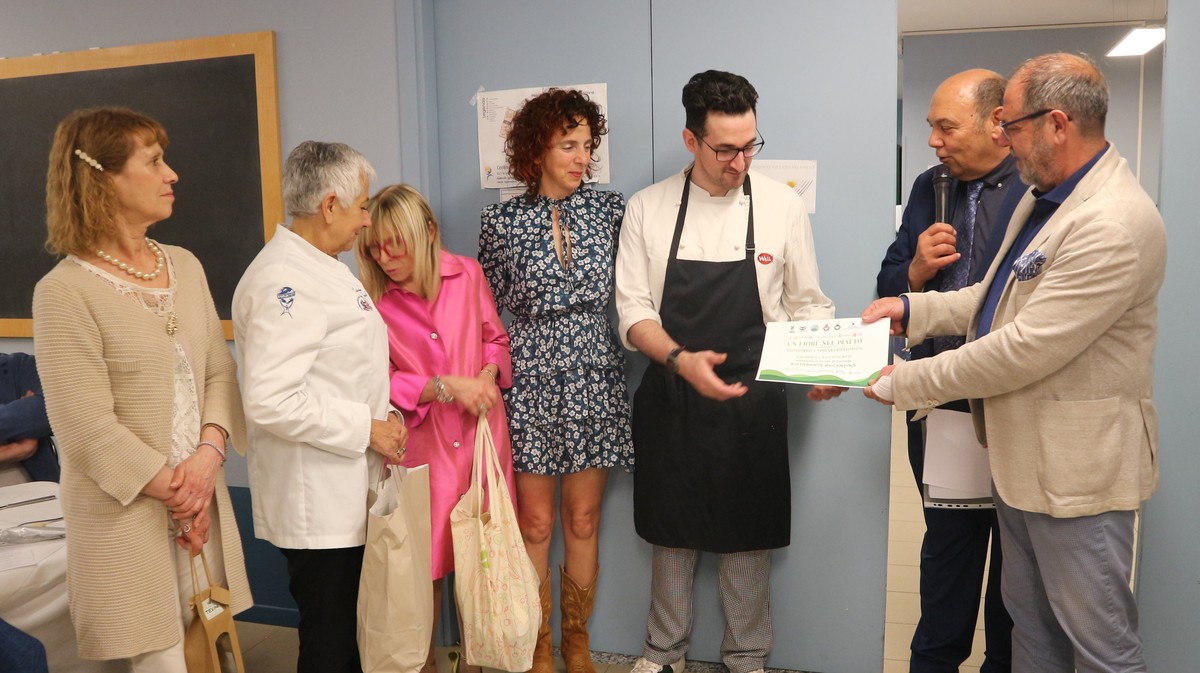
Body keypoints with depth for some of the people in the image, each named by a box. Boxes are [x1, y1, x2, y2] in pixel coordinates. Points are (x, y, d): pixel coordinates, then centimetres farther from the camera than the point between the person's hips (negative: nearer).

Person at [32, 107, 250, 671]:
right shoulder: (64, 292, -12)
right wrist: (173, 492, -11)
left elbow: (218, 372, 6)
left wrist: (209, 455, -9)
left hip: (203, 499, 6)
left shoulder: (184, 266, 7)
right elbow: (89, 429, -14)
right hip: (127, 513, -5)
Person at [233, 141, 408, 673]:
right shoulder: (284, 280, -19)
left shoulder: (319, 266, 12)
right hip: (318, 504, -9)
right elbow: (270, 401, -28)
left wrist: (381, 412, 5)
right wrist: (366, 429, -18)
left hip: (344, 493, 9)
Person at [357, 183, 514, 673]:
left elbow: (495, 338, 10)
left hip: (481, 433, 2)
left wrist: (487, 374, -9)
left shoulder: (467, 274, -1)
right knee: (427, 561, 9)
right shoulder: (373, 301, -6)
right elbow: (381, 383, -6)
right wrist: (446, 385, -16)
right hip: (422, 443, -1)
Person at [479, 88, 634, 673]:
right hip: (530, 381, -1)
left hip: (594, 380, 2)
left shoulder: (610, 208, 1)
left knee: (583, 520, 11)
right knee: (536, 523, 7)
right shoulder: (501, 222, -3)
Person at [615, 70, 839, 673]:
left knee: (748, 537, 11)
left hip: (752, 401, 0)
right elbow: (633, 311, -5)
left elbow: (808, 306, 3)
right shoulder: (647, 209, -2)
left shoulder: (782, 206, -2)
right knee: (673, 533, 15)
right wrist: (680, 359, -23)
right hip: (670, 399, 1)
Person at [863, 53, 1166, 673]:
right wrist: (913, 307, 4)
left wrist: (903, 383, -18)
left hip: (1076, 465, -9)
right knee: (1030, 621, 22)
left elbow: (1024, 348, -26)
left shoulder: (1115, 225, -24)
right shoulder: (1043, 198, 8)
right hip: (1019, 452, 10)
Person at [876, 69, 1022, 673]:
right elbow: (888, 288, 11)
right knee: (947, 545, 18)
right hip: (940, 407, 4)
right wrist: (916, 270, -12)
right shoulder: (928, 189, 6)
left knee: (1015, 559, 16)